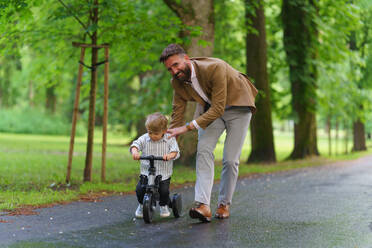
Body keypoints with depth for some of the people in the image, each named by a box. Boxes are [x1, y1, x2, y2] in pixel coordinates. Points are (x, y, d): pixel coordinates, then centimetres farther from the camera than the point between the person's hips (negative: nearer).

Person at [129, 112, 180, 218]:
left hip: (164, 173, -1)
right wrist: (135, 152, -31)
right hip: (146, 172, 1)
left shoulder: (169, 139, -3)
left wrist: (170, 155, -36)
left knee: (164, 191, -17)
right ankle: (141, 205, 19)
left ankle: (164, 206, 17)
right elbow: (135, 144, -8)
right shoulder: (144, 139, 1)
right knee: (140, 189, -14)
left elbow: (175, 151, -13)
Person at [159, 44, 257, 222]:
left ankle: (224, 204, 13)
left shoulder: (215, 68, -34)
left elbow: (218, 108, -34)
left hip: (237, 106, -4)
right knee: (203, 150, -18)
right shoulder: (177, 81, -14)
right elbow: (177, 112, -1)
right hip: (211, 109, 5)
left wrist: (188, 127, -37)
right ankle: (203, 205, -25)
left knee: (230, 159, -7)